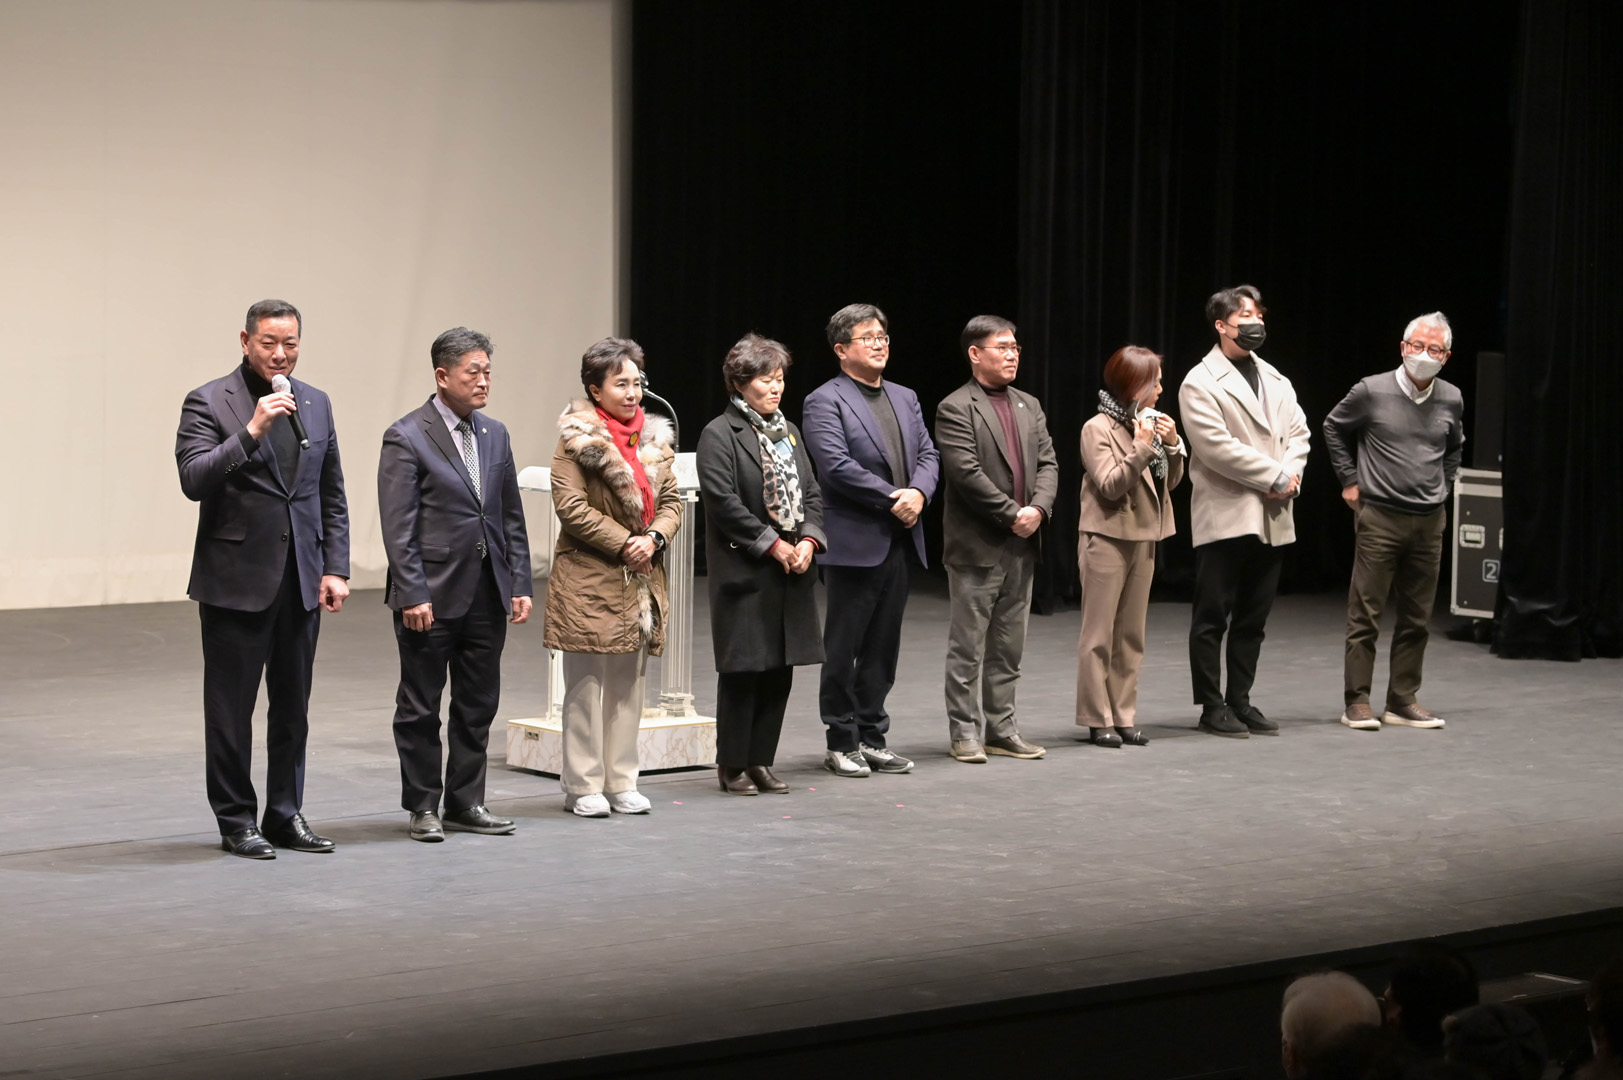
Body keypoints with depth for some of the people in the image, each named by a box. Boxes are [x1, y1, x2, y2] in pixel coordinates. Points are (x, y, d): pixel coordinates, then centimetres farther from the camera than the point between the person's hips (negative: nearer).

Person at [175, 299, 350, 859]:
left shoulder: (316, 404, 11)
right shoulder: (208, 403, -5)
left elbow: (332, 497, 14)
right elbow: (194, 480, -17)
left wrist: (335, 568, 6)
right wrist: (251, 432, -25)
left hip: (300, 580, 5)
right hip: (237, 578, -5)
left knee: (293, 707, 10)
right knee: (231, 708, 2)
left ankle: (285, 814, 19)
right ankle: (236, 822, 10)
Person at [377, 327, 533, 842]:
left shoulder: (495, 434, 11)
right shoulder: (406, 437, -8)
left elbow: (511, 516, 14)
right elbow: (398, 526, -12)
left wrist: (520, 583, 7)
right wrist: (412, 595, -17)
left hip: (487, 595, 6)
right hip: (432, 596, -6)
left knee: (478, 704, 11)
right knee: (420, 708, 4)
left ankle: (466, 802, 20)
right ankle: (423, 807, 13)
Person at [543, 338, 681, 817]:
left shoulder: (654, 437, 12)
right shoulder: (578, 440, -8)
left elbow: (671, 501, 12)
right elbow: (571, 507, -15)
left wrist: (654, 538, -8)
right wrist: (624, 544, -16)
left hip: (641, 579, 6)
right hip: (589, 578, -6)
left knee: (629, 683, 10)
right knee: (587, 683, -2)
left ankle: (621, 782, 16)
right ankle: (583, 786, 4)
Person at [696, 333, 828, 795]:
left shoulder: (789, 432, 16)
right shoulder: (720, 435, -7)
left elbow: (811, 493, 15)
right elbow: (724, 501, -15)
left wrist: (808, 540, -3)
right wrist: (773, 546, -15)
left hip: (791, 570, 7)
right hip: (744, 571, -7)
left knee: (780, 669, 8)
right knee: (743, 669, -3)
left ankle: (760, 760, 16)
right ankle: (732, 766, 6)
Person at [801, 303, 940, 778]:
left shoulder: (905, 398, 17)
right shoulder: (825, 401, -6)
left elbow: (928, 455, 12)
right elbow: (836, 465, -16)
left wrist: (919, 493, -9)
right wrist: (891, 499, -15)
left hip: (900, 542, 7)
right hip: (854, 542, -6)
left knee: (882, 648, 11)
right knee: (843, 648, 0)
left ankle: (872, 736, 18)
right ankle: (841, 743, 7)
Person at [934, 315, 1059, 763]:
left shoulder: (1029, 406, 14)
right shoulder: (956, 409, -8)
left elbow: (1048, 462, 9)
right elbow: (967, 473, -16)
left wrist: (1038, 508, -8)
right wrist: (1012, 514, -16)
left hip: (1021, 545, 7)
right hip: (977, 545, -7)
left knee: (1008, 649, 11)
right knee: (967, 647, 0)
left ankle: (1002, 730, 18)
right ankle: (964, 732, 5)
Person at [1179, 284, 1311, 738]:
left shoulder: (1274, 380, 16)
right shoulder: (1200, 384, -6)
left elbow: (1297, 431, 14)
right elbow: (1217, 447, -15)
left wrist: (1292, 473, -7)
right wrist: (1275, 477, -14)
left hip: (1272, 517, 7)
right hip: (1225, 515, -7)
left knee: (1253, 619, 10)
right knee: (1212, 617, -1)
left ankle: (1240, 701, 17)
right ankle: (1212, 707, 5)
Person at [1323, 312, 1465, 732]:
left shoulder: (1451, 400, 5)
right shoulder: (1372, 392, -7)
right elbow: (1334, 428, 9)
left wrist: (1442, 487, 15)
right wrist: (1349, 480, 5)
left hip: (1429, 521, 4)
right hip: (1380, 518, -4)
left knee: (1416, 618, 8)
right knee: (1365, 614, -3)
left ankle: (1403, 701, 16)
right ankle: (1357, 701, 2)